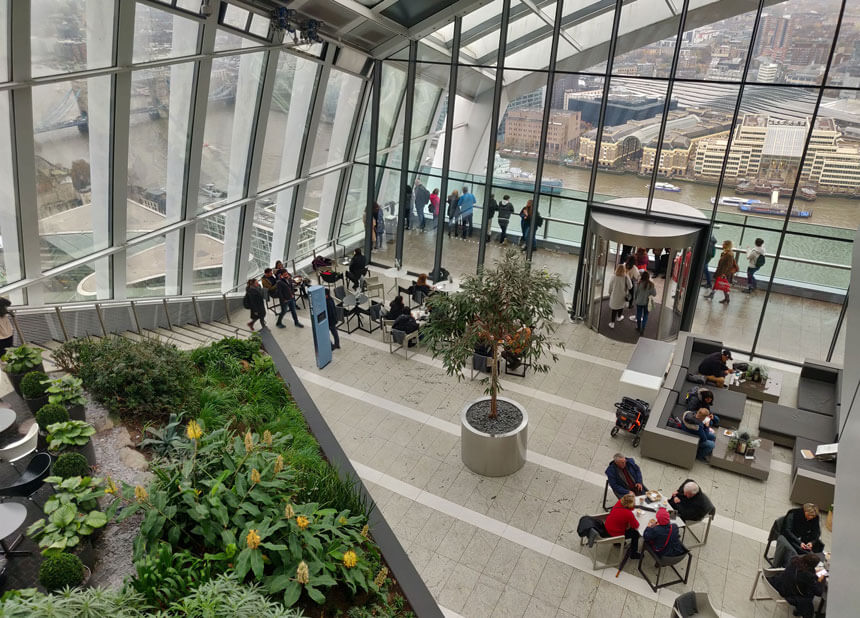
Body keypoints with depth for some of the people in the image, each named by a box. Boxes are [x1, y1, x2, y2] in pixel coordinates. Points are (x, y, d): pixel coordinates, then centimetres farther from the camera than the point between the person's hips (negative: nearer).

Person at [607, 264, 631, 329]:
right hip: (622, 297, 1)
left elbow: (610, 287, -4)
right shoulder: (626, 278, -19)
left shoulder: (614, 278, -16)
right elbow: (630, 287, -13)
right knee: (621, 306, 27)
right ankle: (619, 317, 50)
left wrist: (610, 293, 14)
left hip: (614, 296, -1)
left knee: (613, 309, 8)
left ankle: (612, 322, 7)